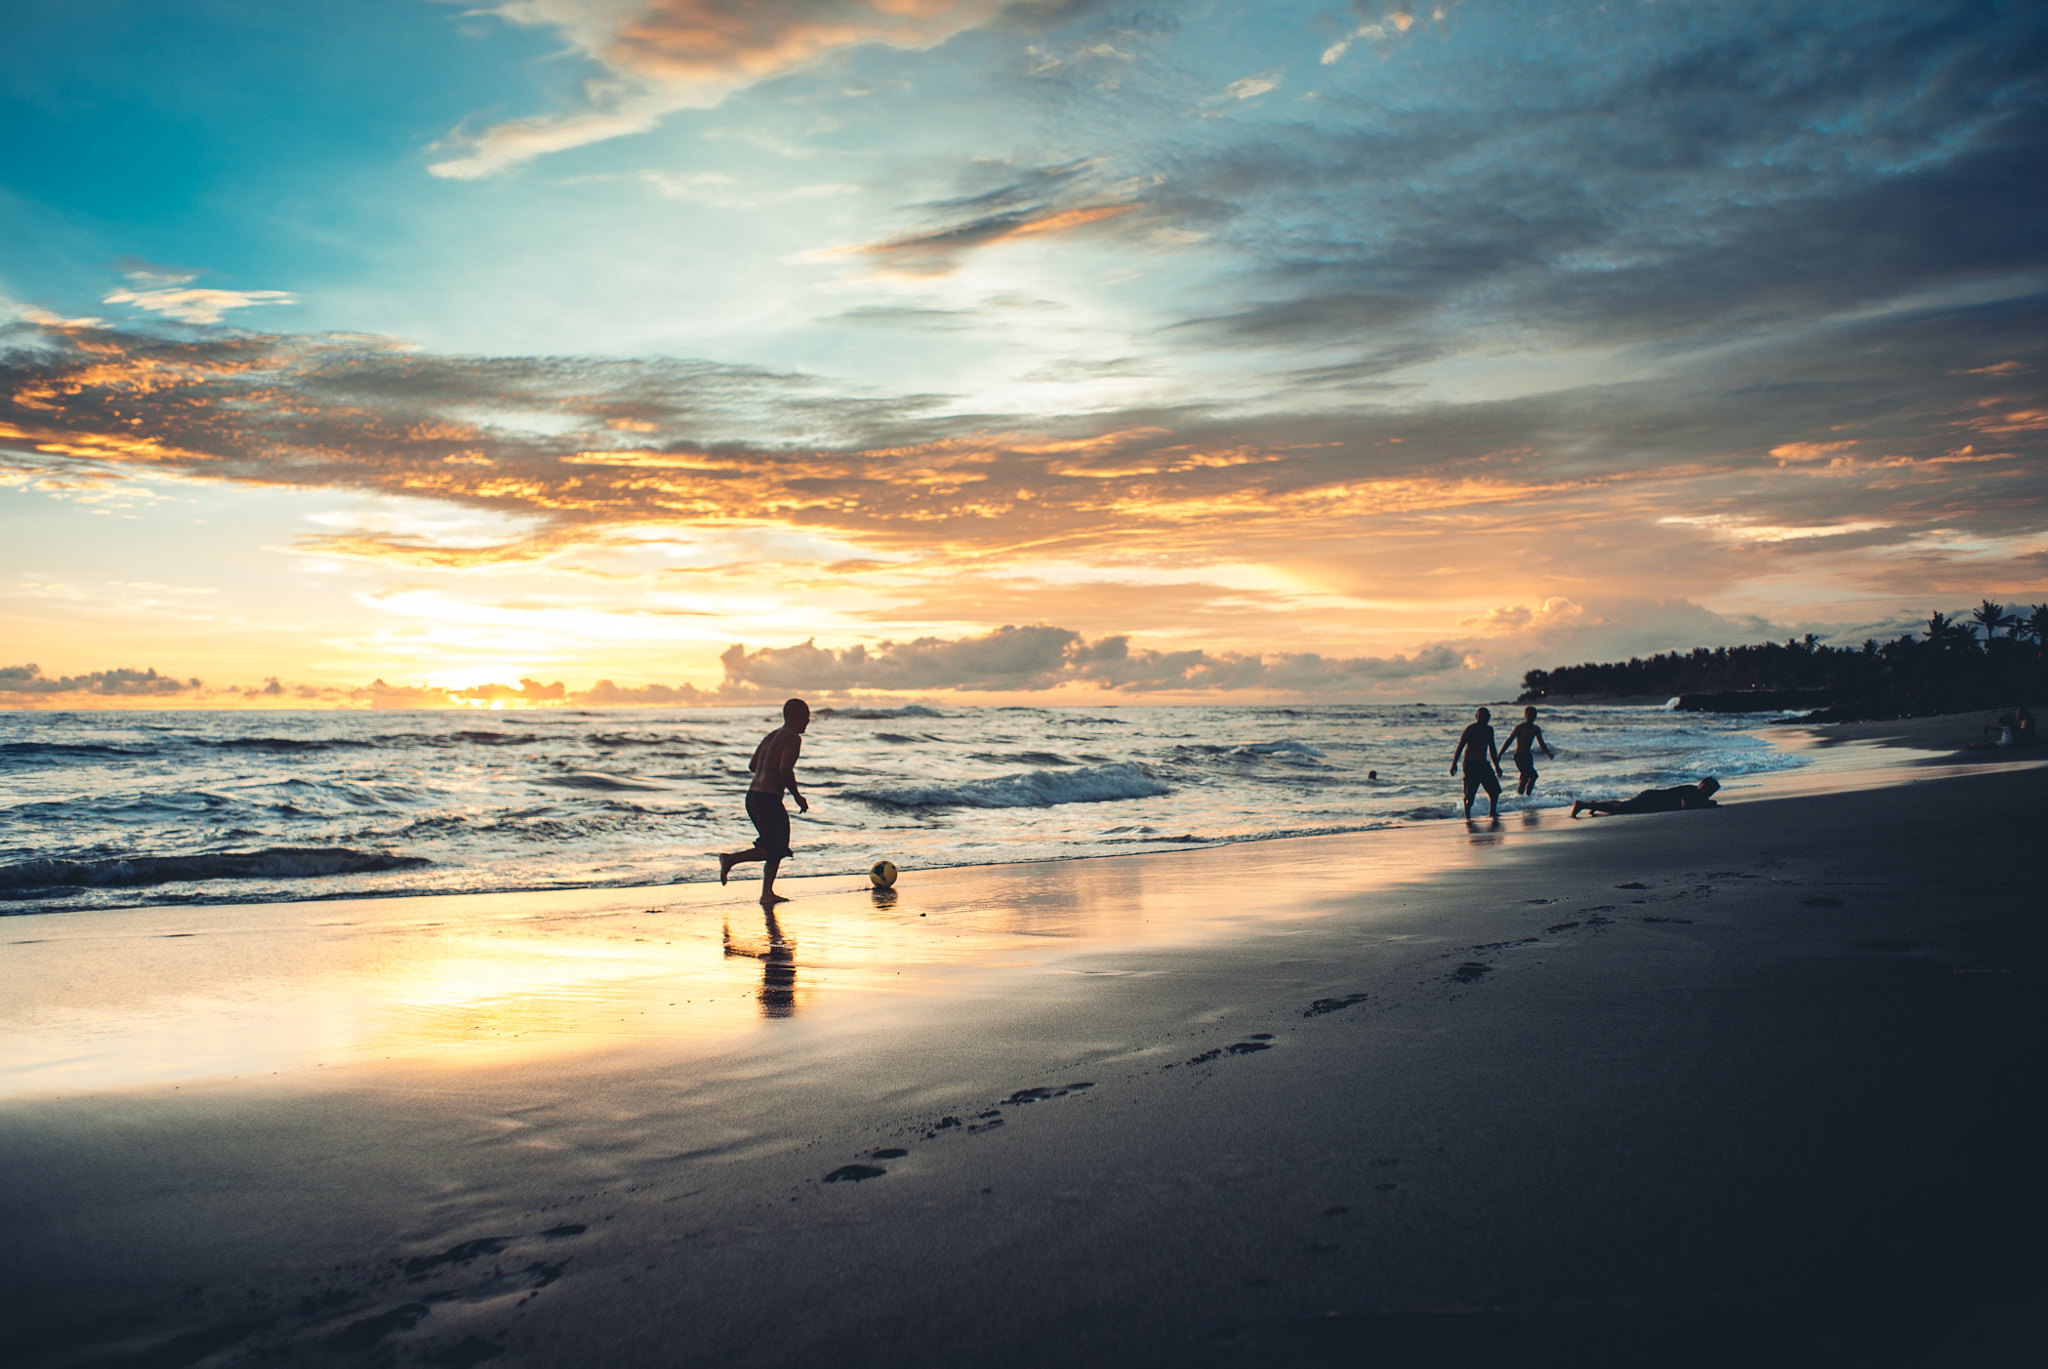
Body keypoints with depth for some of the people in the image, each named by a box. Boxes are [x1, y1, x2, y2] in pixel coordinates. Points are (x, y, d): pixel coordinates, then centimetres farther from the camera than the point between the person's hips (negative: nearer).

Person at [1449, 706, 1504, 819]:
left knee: (1495, 788, 0)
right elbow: (1460, 746, -11)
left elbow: (1492, 749, 21)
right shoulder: (1470, 729, -10)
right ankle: (1467, 815, 9)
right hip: (1470, 763, -6)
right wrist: (1454, 763, -17)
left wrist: (1496, 766, 22)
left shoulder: (1489, 730, 10)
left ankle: (1492, 811, 18)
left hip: (1483, 763, 6)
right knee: (1470, 793, -7)